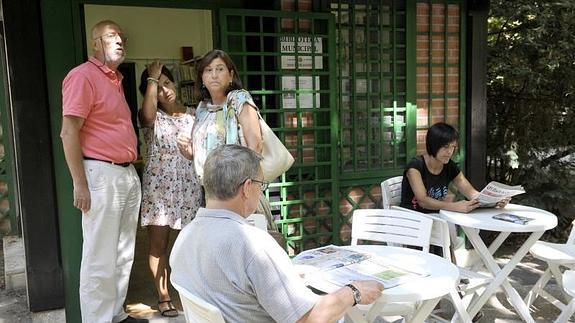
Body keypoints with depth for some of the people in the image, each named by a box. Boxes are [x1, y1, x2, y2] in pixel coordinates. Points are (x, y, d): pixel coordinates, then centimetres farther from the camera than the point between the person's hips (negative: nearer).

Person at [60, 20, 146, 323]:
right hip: (101, 173, -9)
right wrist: (80, 184, -18)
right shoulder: (82, 75, -7)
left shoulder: (115, 79, 19)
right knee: (100, 259, -2)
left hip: (128, 173, 9)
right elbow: (68, 132, -14)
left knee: (124, 254, 15)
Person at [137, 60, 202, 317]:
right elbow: (148, 113, -25)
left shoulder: (194, 114, 9)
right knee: (158, 244, 3)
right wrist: (152, 78, -13)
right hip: (159, 185, -2)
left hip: (190, 185, 2)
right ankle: (163, 297, 15)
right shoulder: (150, 117, 0)